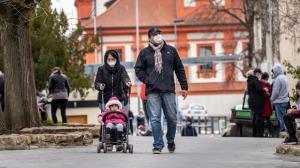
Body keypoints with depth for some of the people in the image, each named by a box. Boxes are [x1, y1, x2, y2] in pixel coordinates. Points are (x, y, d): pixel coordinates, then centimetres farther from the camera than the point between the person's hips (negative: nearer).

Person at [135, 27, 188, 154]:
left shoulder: (171, 50, 11)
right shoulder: (144, 53, 9)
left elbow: (179, 69, 14)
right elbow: (138, 69, 12)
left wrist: (184, 87, 10)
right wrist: (147, 80, -5)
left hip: (169, 90, 1)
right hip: (152, 91, -1)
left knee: (172, 117, 4)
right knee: (155, 118, -7)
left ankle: (170, 140, 27)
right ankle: (158, 145, -3)